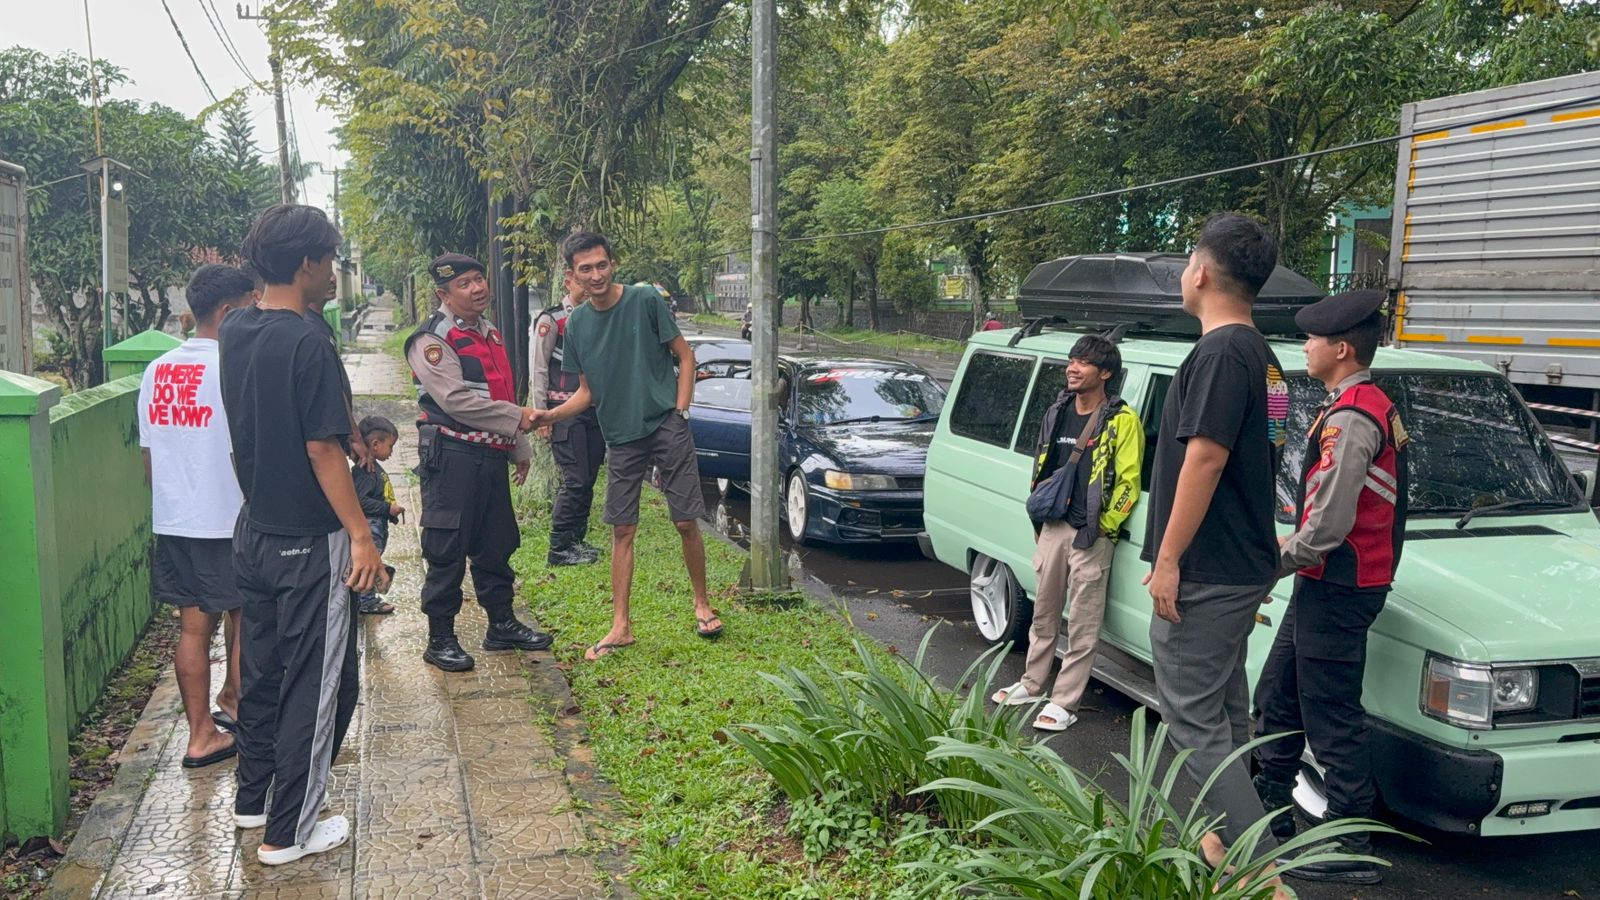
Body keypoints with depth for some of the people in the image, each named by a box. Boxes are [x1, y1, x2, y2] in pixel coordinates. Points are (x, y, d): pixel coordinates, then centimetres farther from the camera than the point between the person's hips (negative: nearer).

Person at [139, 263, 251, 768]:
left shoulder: (157, 371, 5)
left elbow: (148, 458, 10)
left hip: (172, 522, 7)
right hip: (229, 523, -6)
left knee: (193, 627, 10)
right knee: (245, 620, 13)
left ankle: (202, 734, 16)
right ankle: (233, 703, 28)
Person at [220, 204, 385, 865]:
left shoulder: (233, 333, 3)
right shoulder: (307, 345, -22)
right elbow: (322, 449, -22)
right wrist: (362, 536, -17)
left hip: (254, 532, 8)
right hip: (308, 543, -8)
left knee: (260, 669, 21)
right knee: (315, 684, 4)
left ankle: (252, 798, 36)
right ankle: (288, 832, 13)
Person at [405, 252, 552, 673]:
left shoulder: (490, 333, 17)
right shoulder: (432, 339, -11)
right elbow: (455, 400, -21)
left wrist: (520, 448, 22)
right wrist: (516, 417, -19)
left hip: (491, 456, 9)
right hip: (452, 457, -8)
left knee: (497, 544, 16)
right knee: (447, 551, -2)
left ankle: (502, 624, 28)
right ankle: (440, 640, 7)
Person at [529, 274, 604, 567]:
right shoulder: (551, 320, -5)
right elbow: (538, 370, -7)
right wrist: (541, 416, -12)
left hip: (595, 411, 7)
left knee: (588, 479, 10)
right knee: (575, 480, -11)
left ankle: (576, 540, 22)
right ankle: (559, 549, -3)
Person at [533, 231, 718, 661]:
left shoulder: (645, 301, -7)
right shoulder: (577, 323, 5)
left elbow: (685, 356, -1)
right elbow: (587, 391, 9)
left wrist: (681, 411, -9)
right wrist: (551, 415, -7)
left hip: (667, 427, -3)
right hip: (621, 438, 4)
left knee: (686, 522, -1)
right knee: (622, 531, 5)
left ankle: (702, 603, 21)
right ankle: (620, 626, 12)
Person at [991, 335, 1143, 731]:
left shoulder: (1122, 420, -10)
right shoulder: (1057, 414, 11)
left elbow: (1128, 482, -11)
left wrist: (1102, 527, -12)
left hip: (1091, 535, -6)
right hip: (1053, 527, 7)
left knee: (1082, 625, 1)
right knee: (1044, 613, 17)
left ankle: (1064, 703, 6)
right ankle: (1031, 686, 30)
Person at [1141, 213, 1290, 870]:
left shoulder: (1220, 353, -17)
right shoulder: (1262, 356, 15)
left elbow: (1205, 458, -24)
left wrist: (1168, 559, -20)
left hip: (1205, 574, -10)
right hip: (1243, 568, 10)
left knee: (1193, 720, -7)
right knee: (1224, 712, 19)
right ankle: (1228, 840, 31)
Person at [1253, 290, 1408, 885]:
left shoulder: (1350, 417, -19)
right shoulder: (1372, 407, 14)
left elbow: (1327, 527, -24)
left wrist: (1272, 563, -9)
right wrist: (1288, 552, 11)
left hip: (1335, 590, -11)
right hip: (1327, 586, 11)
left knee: (1332, 723, -2)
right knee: (1277, 701, 18)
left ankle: (1351, 851, 9)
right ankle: (1268, 815, 30)